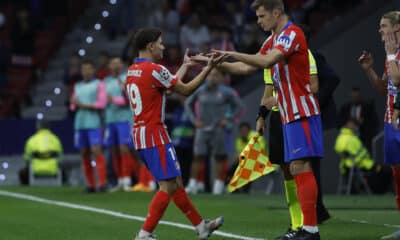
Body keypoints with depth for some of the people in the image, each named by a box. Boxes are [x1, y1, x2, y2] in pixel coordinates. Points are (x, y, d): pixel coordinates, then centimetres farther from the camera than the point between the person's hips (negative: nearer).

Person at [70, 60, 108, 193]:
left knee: (97, 151, -13)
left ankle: (102, 183, -12)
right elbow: (73, 106, 20)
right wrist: (74, 105, -3)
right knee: (84, 154, 3)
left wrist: (84, 105, -10)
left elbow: (101, 103, -7)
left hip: (94, 123, -5)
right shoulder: (78, 86, 20)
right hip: (80, 123, 5)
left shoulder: (99, 84, 4)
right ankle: (90, 184, 7)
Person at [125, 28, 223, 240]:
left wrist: (185, 66, 31)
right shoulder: (153, 70, -15)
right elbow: (186, 90, -7)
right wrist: (208, 68, 1)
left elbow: (170, 83, 23)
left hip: (140, 134, 10)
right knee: (168, 187, -7)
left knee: (176, 183, 15)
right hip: (154, 135, -10)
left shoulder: (132, 71, 12)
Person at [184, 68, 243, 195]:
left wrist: (228, 119, -2)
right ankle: (193, 184, 2)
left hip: (218, 129, -1)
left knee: (220, 158, 1)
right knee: (198, 157, -1)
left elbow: (238, 105, 7)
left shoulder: (226, 92, -3)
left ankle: (219, 185, 8)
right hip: (202, 128, 2)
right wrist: (194, 119, 8)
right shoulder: (200, 91, 3)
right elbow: (188, 103, 17)